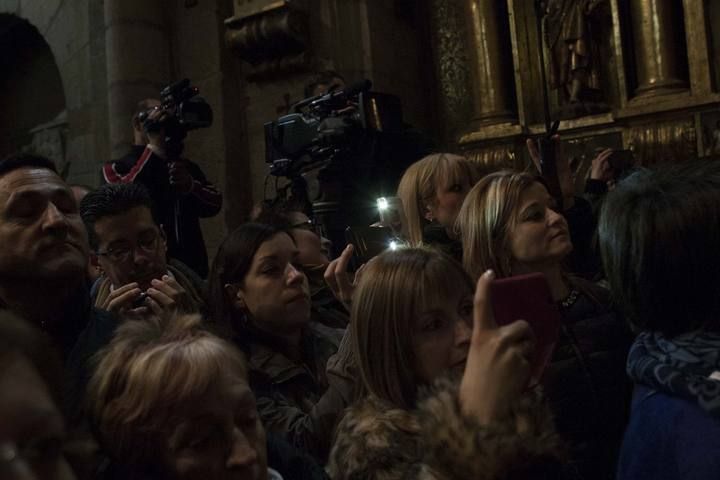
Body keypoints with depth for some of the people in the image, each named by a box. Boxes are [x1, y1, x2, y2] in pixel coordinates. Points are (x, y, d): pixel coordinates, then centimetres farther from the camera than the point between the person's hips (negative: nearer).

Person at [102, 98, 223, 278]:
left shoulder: (185, 167, 17)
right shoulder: (116, 168, 6)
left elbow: (215, 204, 4)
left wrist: (191, 186, -16)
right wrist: (154, 147, -17)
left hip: (192, 266, 4)